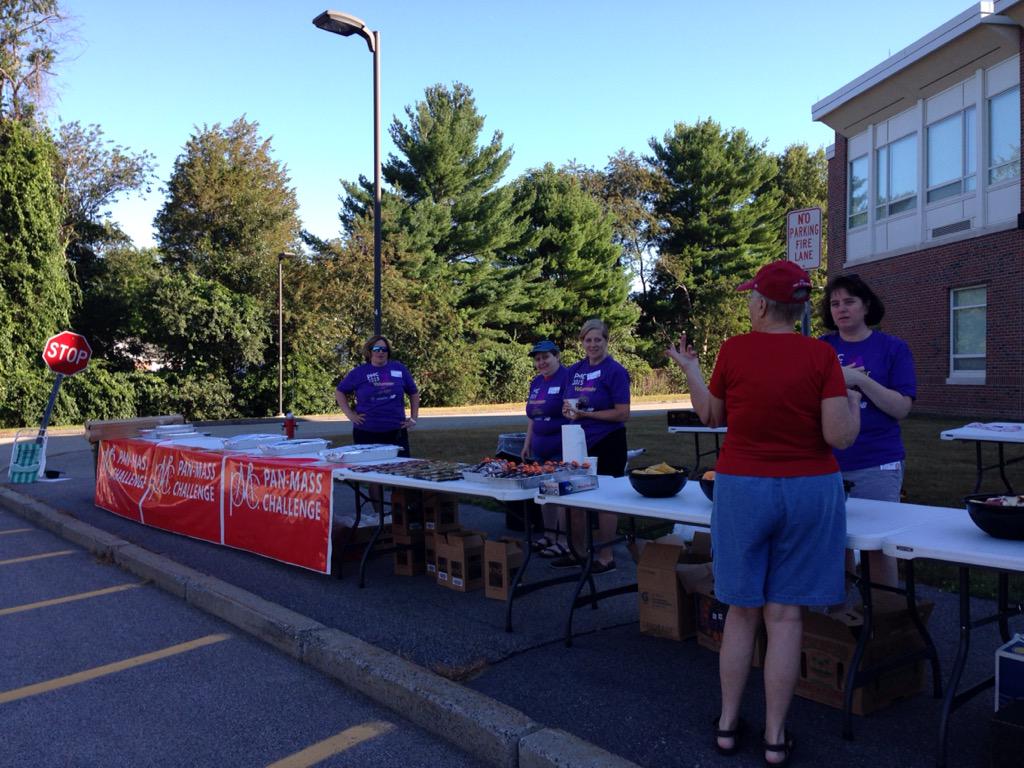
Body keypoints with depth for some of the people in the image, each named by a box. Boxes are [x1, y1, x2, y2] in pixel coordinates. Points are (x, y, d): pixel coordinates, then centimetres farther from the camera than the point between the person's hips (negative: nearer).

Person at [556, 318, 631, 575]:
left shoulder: (615, 370, -10)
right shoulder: (575, 370, 8)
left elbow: (623, 413, -15)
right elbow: (568, 405, 18)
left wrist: (587, 413, -19)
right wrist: (568, 409, -6)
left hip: (607, 445, -6)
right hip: (580, 443, 7)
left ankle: (606, 557, 15)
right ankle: (576, 552, 27)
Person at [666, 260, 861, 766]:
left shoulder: (733, 350, -7)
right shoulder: (821, 355, -8)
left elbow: (711, 416, 6)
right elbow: (840, 436, -11)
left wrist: (690, 370, 19)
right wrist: (854, 403, 8)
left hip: (742, 489, 0)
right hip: (809, 491, 0)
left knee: (742, 610, 14)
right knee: (785, 614, 8)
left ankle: (727, 724, 24)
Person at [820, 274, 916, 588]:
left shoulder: (893, 348, 0)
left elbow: (901, 408, -8)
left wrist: (860, 379, -19)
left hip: (877, 465, -2)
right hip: (828, 464, 2)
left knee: (878, 547, 3)